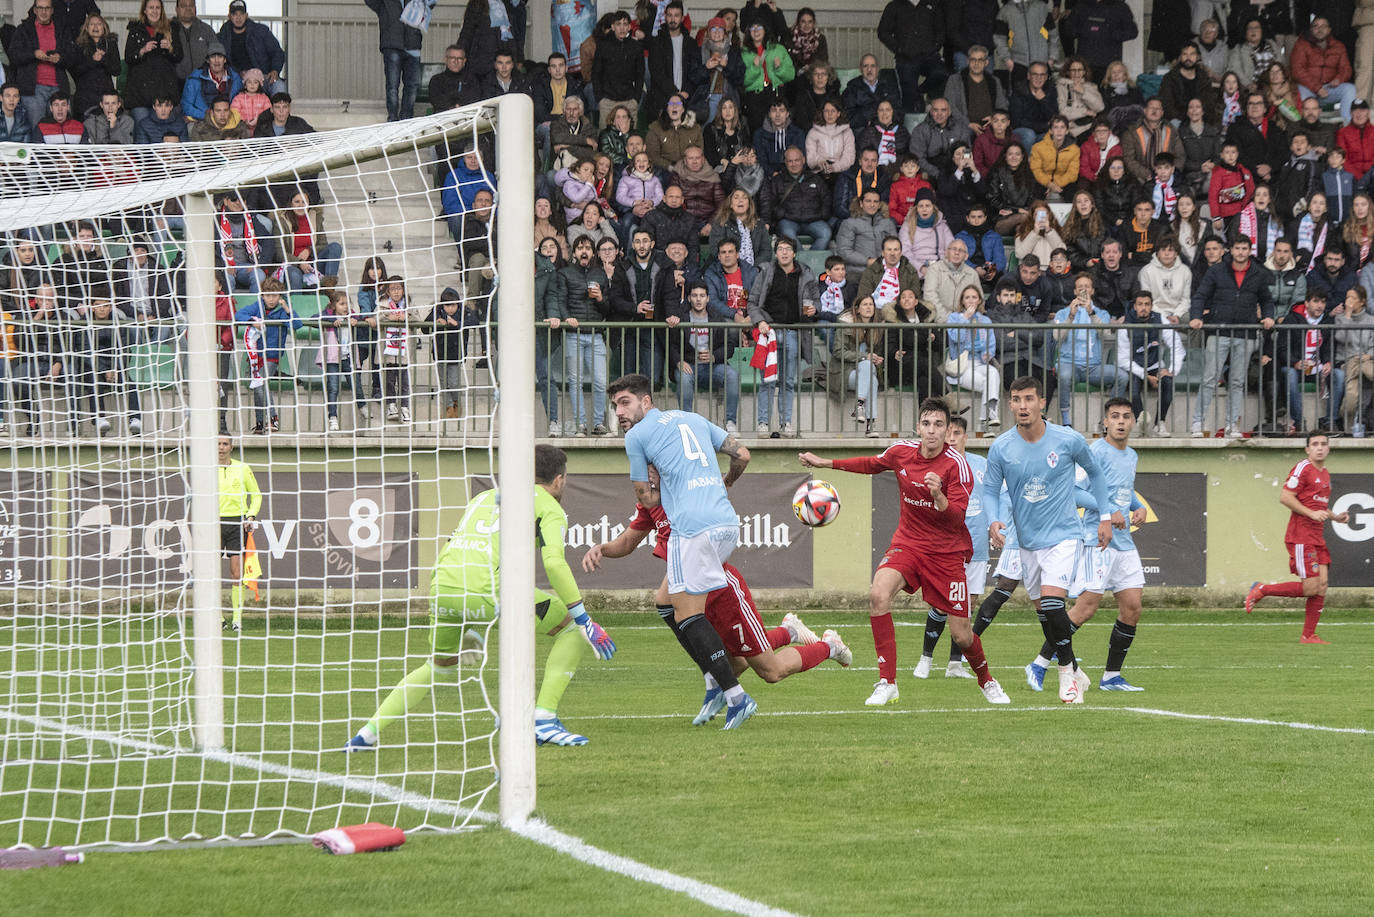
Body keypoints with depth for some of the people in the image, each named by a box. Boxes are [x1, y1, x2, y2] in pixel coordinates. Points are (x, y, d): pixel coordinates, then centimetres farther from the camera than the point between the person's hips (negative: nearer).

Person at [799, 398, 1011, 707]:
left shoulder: (956, 464, -17)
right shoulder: (902, 452, -4)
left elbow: (957, 517, -22)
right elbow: (872, 464, 18)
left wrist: (939, 496, -41)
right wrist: (825, 463, 20)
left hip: (947, 551, -3)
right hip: (908, 543, 3)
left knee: (961, 635, -2)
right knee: (878, 594, -27)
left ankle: (987, 682, 32)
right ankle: (887, 683, -19)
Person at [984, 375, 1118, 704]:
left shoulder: (1068, 440, -10)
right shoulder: (1001, 448, -6)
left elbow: (1095, 472, 9)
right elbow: (990, 490, 4)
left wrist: (1105, 516, 8)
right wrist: (995, 521, -16)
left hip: (1062, 537, -4)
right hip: (1028, 541, 4)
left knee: (1052, 602, -20)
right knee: (1043, 612, 8)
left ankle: (1067, 675, -7)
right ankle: (1074, 673, 25)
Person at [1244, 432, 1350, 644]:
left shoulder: (1325, 474, 19)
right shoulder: (1303, 468, -9)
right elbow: (1285, 497, -16)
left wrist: (1335, 517, 14)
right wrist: (1312, 513, -20)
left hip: (1317, 537, 9)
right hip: (1301, 537, -9)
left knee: (1321, 585, 1)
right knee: (1311, 587, -12)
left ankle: (1308, 636, 6)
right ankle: (1261, 590, 2)